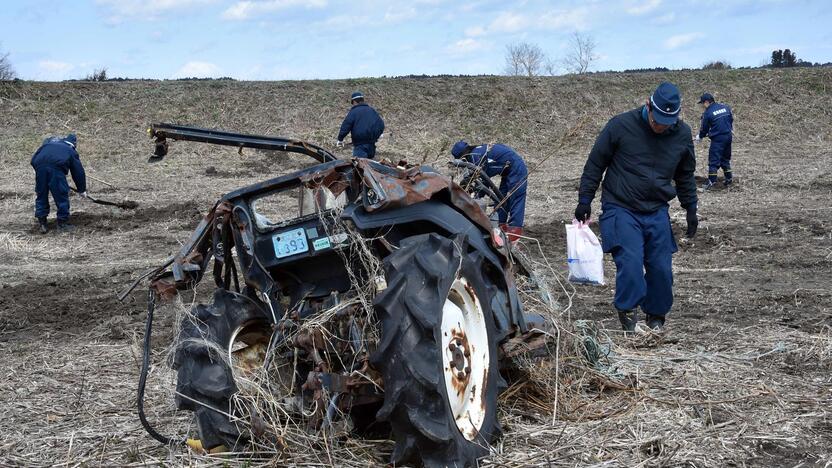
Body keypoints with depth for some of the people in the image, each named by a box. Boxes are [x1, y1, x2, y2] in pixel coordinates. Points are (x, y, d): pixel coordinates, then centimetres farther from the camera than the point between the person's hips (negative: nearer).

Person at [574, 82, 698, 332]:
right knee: (630, 262, -17)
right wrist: (585, 200, -1)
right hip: (621, 209, -4)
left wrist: (691, 210, 17)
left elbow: (685, 176, 17)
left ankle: (656, 316, 24)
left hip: (657, 212, 4)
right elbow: (595, 164, -2)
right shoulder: (621, 125, -11)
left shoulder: (682, 134, 1)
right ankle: (628, 313, 0)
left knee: (662, 268, 3)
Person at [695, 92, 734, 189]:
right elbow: (731, 120, 16)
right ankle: (729, 178, 24)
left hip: (717, 139, -7)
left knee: (714, 160, -4)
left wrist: (700, 136, 18)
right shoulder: (725, 107, 7)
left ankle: (711, 181, -8)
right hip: (728, 136, 7)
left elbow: (704, 128, 0)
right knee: (726, 158, 19)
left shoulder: (707, 113, -10)